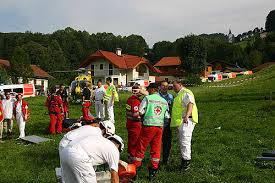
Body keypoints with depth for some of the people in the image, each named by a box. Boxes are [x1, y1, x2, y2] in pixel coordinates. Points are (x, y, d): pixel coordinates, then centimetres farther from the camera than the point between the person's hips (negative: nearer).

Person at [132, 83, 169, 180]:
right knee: (156, 149, 11)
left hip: (148, 125, -4)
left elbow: (141, 112, -8)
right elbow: (167, 117, 11)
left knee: (140, 148, 5)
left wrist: (143, 118, 12)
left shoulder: (147, 98, -5)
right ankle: (153, 171, 16)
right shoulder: (164, 101, 11)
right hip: (160, 126, 5)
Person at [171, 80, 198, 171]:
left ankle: (186, 160, -7)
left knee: (185, 141, -12)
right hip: (180, 121, 11)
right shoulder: (179, 94, 24)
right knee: (182, 141, 15)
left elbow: (190, 104, -26)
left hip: (186, 121, -11)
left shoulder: (186, 93, -10)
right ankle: (184, 159, 24)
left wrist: (186, 116, -40)